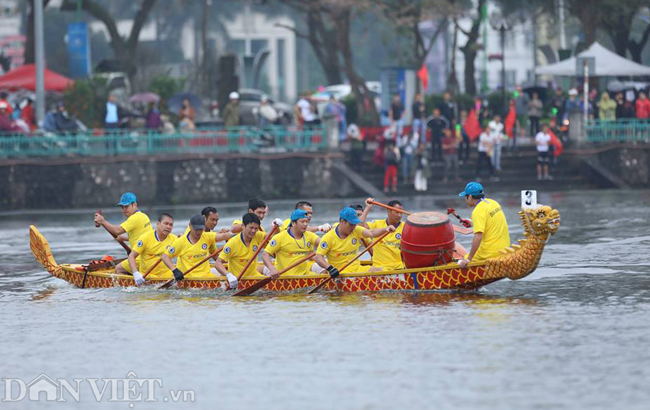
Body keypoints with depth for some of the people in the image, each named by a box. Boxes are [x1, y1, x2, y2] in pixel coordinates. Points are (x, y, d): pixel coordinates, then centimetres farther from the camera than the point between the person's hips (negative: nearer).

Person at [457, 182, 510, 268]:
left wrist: (468, 259, -23)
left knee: (462, 264, 0)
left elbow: (478, 237, -25)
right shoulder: (493, 203, 8)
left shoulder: (478, 212, -17)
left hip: (491, 253, -8)